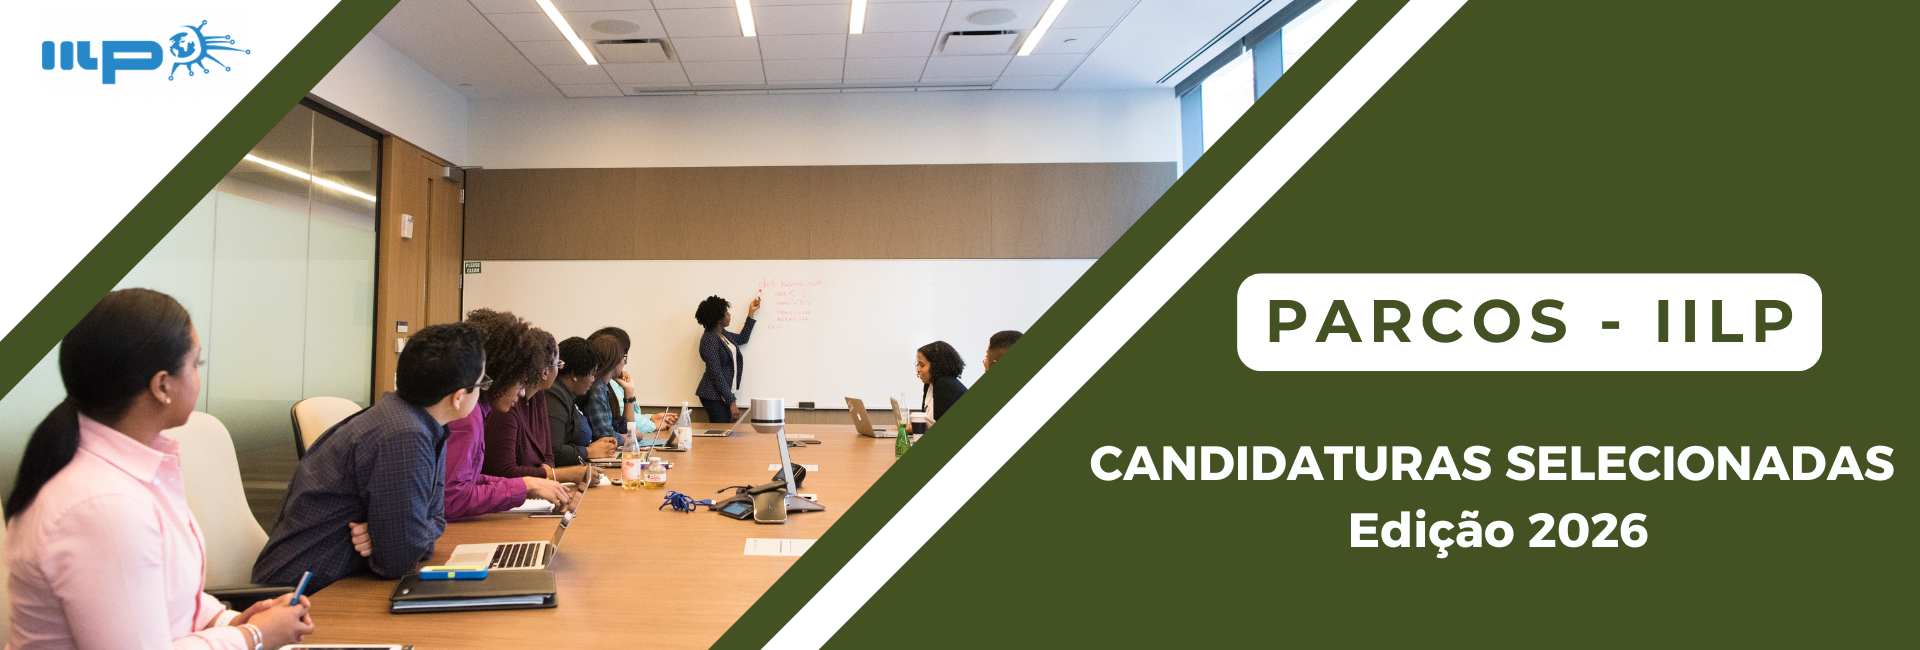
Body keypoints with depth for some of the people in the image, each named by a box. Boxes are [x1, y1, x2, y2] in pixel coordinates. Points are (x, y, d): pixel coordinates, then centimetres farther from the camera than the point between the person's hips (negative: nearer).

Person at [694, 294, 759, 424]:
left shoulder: (723, 334, 10)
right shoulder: (709, 340, -18)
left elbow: (742, 339, 31)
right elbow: (716, 374, -20)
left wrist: (751, 312, 29)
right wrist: (732, 402, -20)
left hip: (724, 393, 9)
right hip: (714, 397, -9)